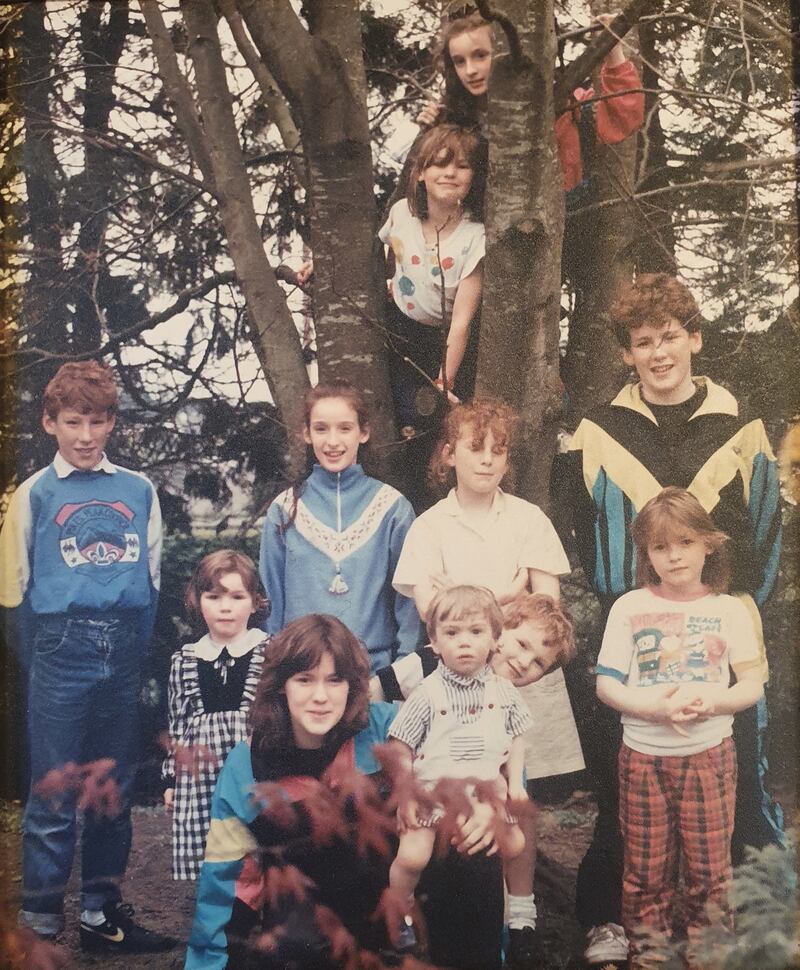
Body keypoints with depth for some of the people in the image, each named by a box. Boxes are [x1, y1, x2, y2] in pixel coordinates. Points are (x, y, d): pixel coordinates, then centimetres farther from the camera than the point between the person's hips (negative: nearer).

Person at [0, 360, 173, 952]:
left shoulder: (139, 490, 10)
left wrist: (138, 643, 7)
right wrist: (50, 640, -2)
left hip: (124, 654, 3)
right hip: (62, 653, -3)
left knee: (114, 789, 11)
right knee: (54, 792, -1)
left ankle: (103, 911, 22)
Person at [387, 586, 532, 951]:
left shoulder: (502, 691, -1)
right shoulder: (427, 694, -13)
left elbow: (516, 739, 10)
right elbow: (402, 750, -8)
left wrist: (515, 781, 2)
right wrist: (405, 797, -10)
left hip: (486, 787, 4)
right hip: (431, 789, -4)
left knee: (515, 845, 7)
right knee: (412, 856, -14)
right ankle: (402, 914, 13)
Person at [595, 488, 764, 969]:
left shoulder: (729, 609, 1)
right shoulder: (629, 608, 0)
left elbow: (753, 684, 0)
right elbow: (606, 684, -2)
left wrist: (714, 700, -20)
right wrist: (652, 706, -20)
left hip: (710, 755, 0)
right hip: (644, 755, 0)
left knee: (709, 873, 7)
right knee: (646, 875, 9)